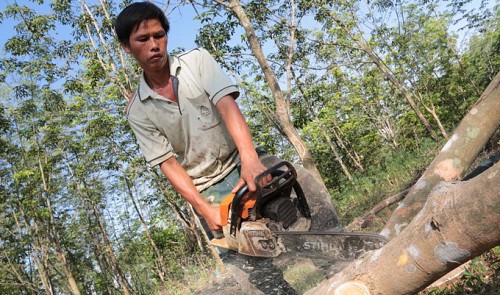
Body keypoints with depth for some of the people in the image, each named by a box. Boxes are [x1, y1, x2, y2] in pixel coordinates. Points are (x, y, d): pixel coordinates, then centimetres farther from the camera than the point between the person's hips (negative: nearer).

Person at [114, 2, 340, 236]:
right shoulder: (137, 111, 2)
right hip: (208, 192, 1)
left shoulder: (196, 60, -1)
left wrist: (250, 160, -33)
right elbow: (168, 164, -4)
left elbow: (227, 106, -16)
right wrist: (205, 210, -18)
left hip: (245, 165, 0)